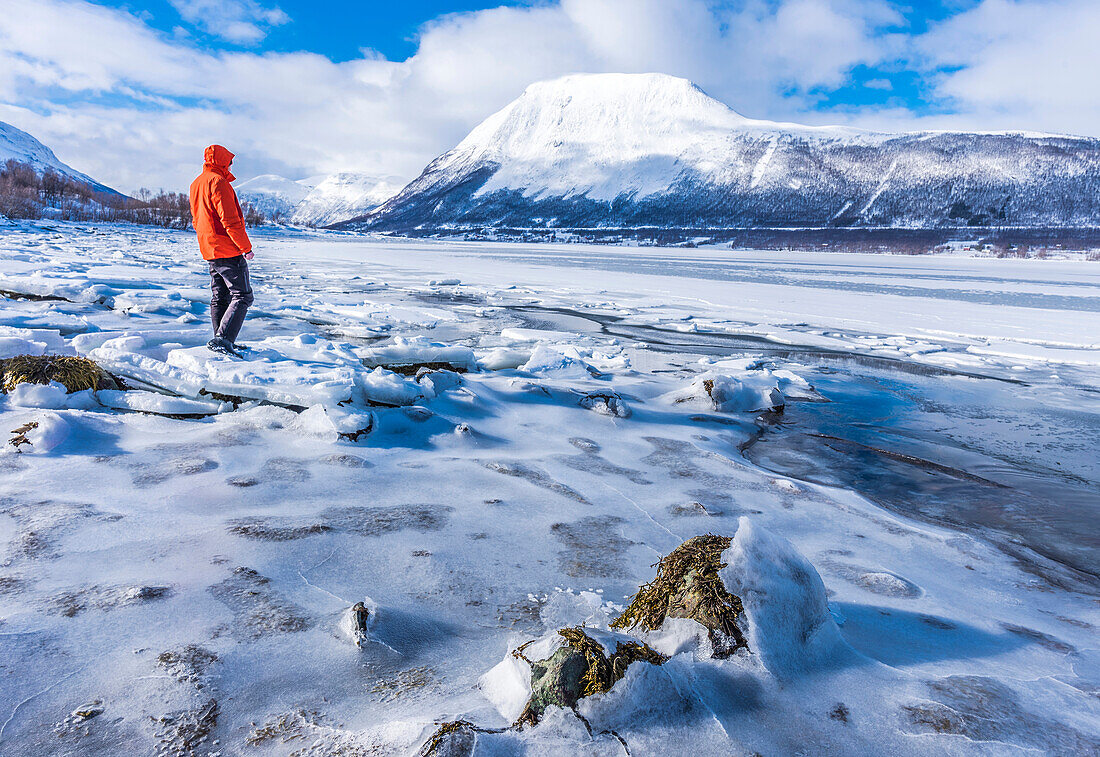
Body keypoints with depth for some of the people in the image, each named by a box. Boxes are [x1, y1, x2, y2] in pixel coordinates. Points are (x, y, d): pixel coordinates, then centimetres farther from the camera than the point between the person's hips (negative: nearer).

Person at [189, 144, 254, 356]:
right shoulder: (218, 181, -13)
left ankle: (222, 342, 19)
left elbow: (196, 220, 22)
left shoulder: (196, 184, 17)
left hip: (209, 251, 10)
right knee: (242, 296, -9)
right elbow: (230, 220, -19)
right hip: (229, 251, -10)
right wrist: (245, 247, -15)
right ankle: (223, 339, -18)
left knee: (219, 298, 14)